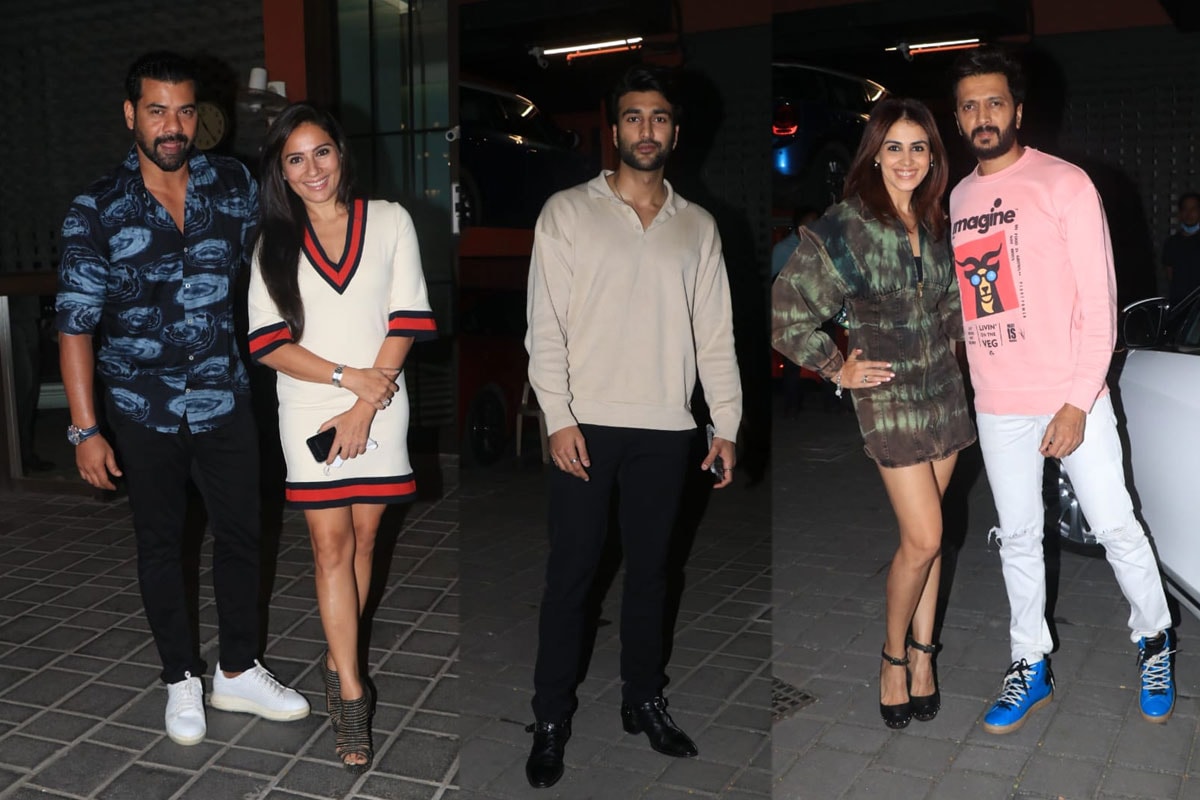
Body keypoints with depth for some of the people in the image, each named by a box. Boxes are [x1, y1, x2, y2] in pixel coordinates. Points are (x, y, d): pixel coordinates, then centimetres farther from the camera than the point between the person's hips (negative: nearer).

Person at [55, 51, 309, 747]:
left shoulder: (235, 186, -4)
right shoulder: (96, 212, -11)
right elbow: (76, 324, -11)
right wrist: (85, 430, -15)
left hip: (225, 401, 2)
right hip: (144, 413, -2)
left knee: (242, 534, 10)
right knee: (162, 546, 12)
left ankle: (239, 673, 27)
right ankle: (182, 678, 28)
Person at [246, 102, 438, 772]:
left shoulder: (390, 220, 2)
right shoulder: (275, 244, 6)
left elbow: (406, 320, -4)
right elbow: (270, 343, -2)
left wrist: (364, 406, -10)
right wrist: (350, 376, -15)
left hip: (380, 407, 0)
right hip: (309, 412, 0)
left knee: (363, 539, 8)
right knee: (331, 546, -2)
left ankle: (339, 659, 27)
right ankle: (352, 693, 3)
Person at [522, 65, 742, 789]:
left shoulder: (698, 227, 10)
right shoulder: (568, 213, 1)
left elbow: (716, 334, 9)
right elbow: (546, 325, -4)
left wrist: (726, 425, 3)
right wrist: (559, 418, -12)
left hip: (666, 430, 3)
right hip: (587, 426, -3)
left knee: (651, 570, 13)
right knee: (571, 574, 2)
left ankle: (644, 700, 29)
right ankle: (552, 720, 15)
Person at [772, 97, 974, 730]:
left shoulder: (934, 225, 6)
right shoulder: (843, 228, -12)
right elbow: (788, 311, -12)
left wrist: (950, 341, 13)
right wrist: (837, 370, -9)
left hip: (943, 389, 5)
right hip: (888, 396, -5)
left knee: (924, 531, 10)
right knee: (924, 538, -8)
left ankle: (922, 654, 22)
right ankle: (894, 655, 14)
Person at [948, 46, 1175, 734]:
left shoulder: (1065, 184, -6)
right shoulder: (956, 201, 9)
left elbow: (1099, 301, -9)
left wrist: (1077, 403, -15)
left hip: (1071, 398, -4)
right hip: (995, 406, 4)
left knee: (1116, 527, 5)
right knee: (1018, 539, 11)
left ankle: (1155, 640, 29)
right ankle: (1032, 667, 25)